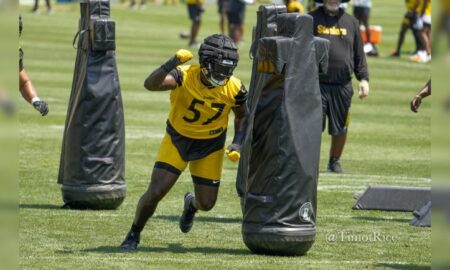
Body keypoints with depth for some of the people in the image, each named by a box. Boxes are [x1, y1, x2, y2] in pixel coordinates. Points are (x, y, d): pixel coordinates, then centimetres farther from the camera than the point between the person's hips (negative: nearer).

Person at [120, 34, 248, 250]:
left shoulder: (233, 88, -19)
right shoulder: (185, 76, -28)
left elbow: (242, 117, 2)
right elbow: (150, 84, -46)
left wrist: (238, 144, -12)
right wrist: (173, 63, -60)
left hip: (210, 146, 2)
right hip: (177, 139, -2)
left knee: (206, 203, 7)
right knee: (155, 193, -12)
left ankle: (191, 204, 47)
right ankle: (134, 235, 14)